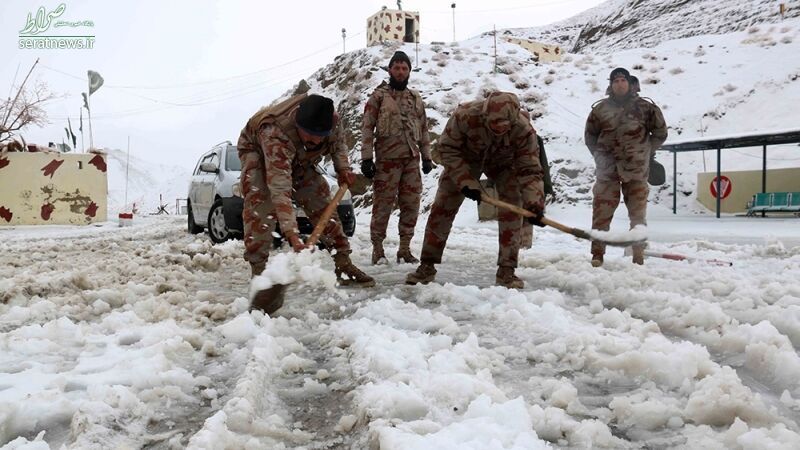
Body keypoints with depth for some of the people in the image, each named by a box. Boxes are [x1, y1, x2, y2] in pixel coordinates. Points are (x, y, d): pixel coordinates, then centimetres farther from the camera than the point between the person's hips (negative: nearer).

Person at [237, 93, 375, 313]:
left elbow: (338, 142, -1)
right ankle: (260, 275, -27)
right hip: (258, 151, -5)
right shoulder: (276, 133, -47)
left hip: (299, 159, 5)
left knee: (322, 201, 1)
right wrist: (292, 235, -59)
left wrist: (343, 167, -17)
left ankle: (344, 265, 12)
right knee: (260, 203, -28)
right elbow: (280, 189, -53)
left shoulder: (332, 120, -29)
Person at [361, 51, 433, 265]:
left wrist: (426, 157, 14)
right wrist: (366, 158, -10)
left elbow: (423, 129, 20)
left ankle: (404, 249, 16)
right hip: (386, 159, -5)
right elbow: (367, 128, -3)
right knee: (383, 205, -3)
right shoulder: (379, 95, 2)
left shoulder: (415, 98, 16)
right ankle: (378, 249, 8)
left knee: (411, 206, 5)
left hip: (411, 159, 5)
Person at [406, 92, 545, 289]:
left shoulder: (524, 130, -34)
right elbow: (448, 148, -24)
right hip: (465, 159, 0)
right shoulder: (465, 115, -39)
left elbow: (529, 170, -27)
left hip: (503, 162, 1)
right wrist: (466, 182, -32)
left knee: (512, 210, -14)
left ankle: (506, 271, -3)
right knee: (442, 208, -5)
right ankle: (427, 266, 6)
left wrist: (535, 204, -40)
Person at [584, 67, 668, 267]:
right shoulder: (600, 109, 4)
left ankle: (639, 255, 16)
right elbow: (590, 136, 15)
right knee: (602, 212, -2)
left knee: (638, 213, 7)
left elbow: (660, 133, 11)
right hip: (608, 169, 0)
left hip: (636, 169, 0)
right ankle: (597, 254, 5)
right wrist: (600, 156, 5)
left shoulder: (645, 107, 2)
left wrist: (645, 152, 5)